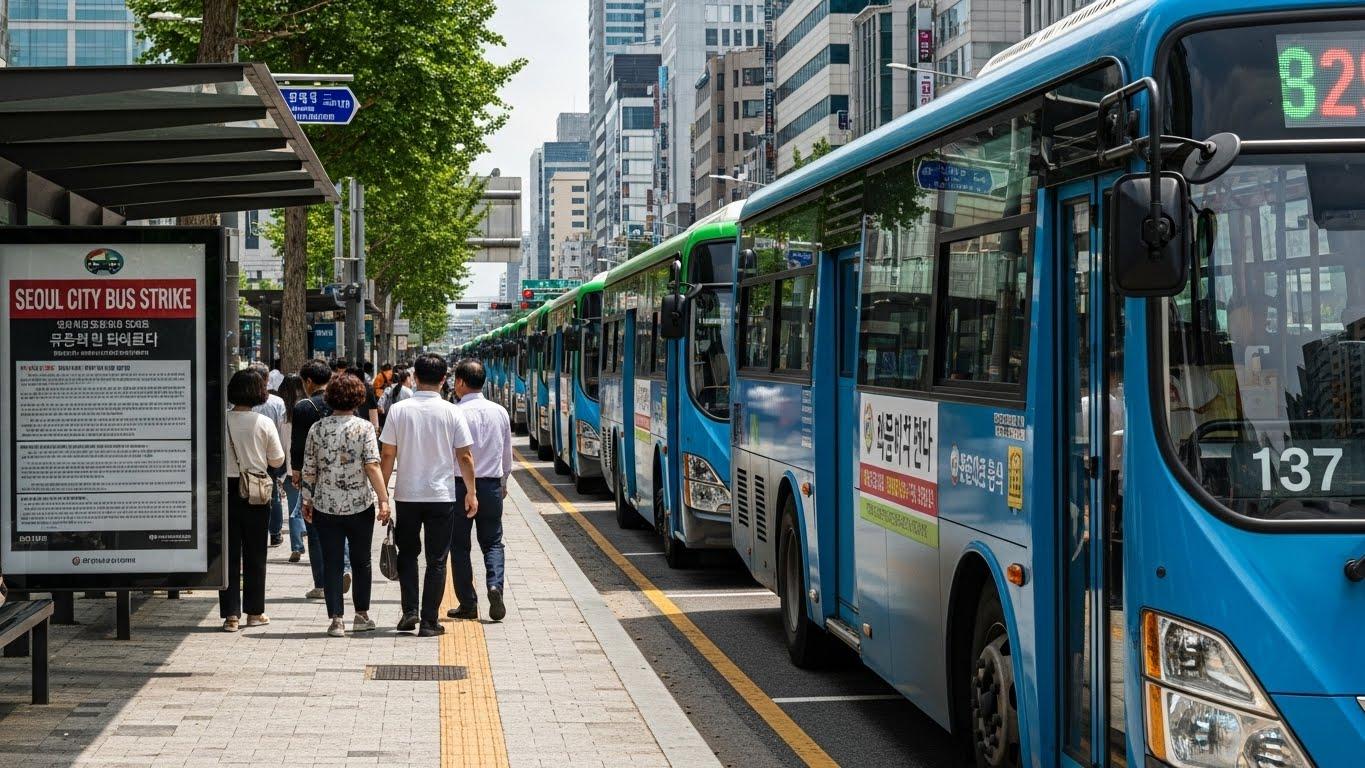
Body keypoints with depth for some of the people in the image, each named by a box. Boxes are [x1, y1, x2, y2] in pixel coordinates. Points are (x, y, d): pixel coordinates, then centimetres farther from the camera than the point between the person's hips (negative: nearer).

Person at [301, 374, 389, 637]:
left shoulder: (317, 429, 0)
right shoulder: (364, 427, -7)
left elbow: (309, 470, 4)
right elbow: (372, 467, -14)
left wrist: (307, 501, 14)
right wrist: (383, 499, -12)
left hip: (326, 507, 1)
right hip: (361, 506, -1)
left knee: (332, 563, 5)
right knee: (361, 561, 14)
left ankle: (336, 620, 1)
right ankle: (361, 615, 21)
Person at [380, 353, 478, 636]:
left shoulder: (399, 410, -4)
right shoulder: (452, 412, -6)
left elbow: (387, 454, -2)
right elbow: (465, 457, -3)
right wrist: (471, 493, 8)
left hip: (407, 495, 1)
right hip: (442, 496, -1)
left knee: (407, 554, 18)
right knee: (436, 560, 6)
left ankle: (409, 612, 8)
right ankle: (429, 621, 5)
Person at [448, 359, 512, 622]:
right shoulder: (500, 412, 3)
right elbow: (507, 453, 13)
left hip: (460, 485, -4)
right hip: (492, 485, 4)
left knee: (459, 545, 7)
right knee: (492, 542, 14)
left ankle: (468, 604, 9)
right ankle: (495, 585, -11)